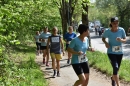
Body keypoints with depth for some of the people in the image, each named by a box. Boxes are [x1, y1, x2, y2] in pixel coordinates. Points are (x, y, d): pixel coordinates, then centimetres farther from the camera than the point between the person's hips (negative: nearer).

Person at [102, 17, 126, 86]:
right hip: (111, 52, -3)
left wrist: (121, 40, -25)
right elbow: (103, 38, 4)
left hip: (119, 52, 3)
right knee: (115, 67, -20)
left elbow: (125, 40, -3)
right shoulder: (107, 31, -13)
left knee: (117, 68, 17)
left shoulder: (121, 30, -10)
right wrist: (106, 43, -16)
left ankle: (113, 78, 50)